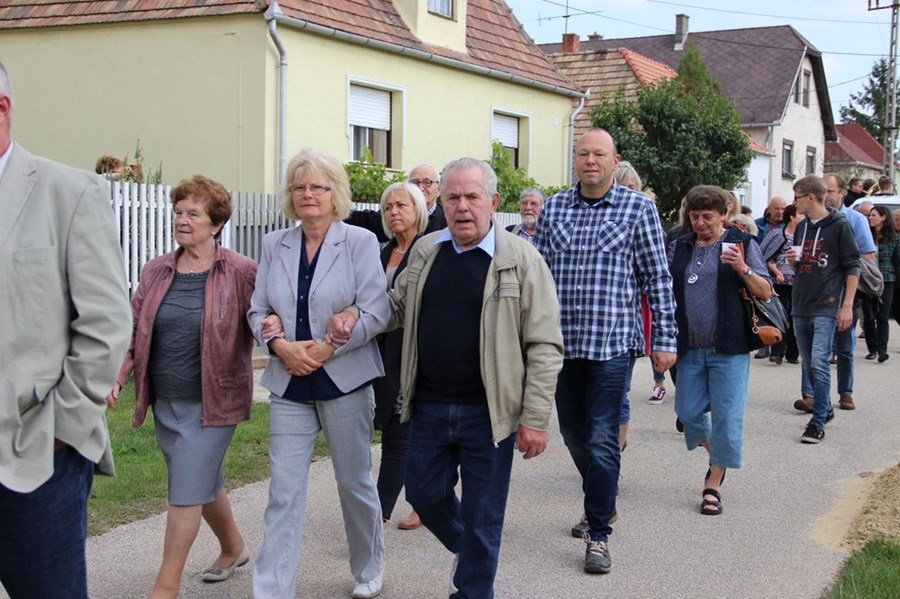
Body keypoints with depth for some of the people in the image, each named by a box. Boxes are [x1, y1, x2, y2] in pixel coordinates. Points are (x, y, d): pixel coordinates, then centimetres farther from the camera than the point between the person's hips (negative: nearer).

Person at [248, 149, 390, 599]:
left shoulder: (360, 241, -5)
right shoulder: (275, 244, 7)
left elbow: (375, 312, -11)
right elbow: (257, 309, 8)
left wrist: (325, 349, -18)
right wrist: (279, 344, -11)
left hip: (345, 381, -2)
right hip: (289, 385, 3)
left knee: (355, 483, 12)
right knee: (284, 493, -1)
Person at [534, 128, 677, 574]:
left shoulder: (638, 208, -2)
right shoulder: (553, 208, 8)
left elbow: (657, 278, -1)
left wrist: (664, 340, -4)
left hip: (612, 341, -4)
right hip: (562, 341, 4)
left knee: (601, 440, -5)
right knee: (573, 435, 15)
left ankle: (599, 534, 6)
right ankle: (600, 505, 37)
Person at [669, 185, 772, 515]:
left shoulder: (741, 243, -1)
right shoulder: (682, 247, 10)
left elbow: (766, 293, -3)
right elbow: (669, 291, 18)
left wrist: (743, 270, -20)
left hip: (728, 349, -4)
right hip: (690, 348, 4)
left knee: (726, 416, -1)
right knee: (688, 412, 8)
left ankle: (714, 484, 10)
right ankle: (716, 455, 36)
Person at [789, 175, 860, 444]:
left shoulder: (839, 226, -5)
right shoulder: (801, 227, 14)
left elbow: (852, 268, -6)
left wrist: (847, 306, -11)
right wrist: (793, 261, -1)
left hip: (826, 308, -7)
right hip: (800, 308, 7)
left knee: (819, 363, -14)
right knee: (809, 365, 12)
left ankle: (818, 422, -10)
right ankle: (824, 408, 29)